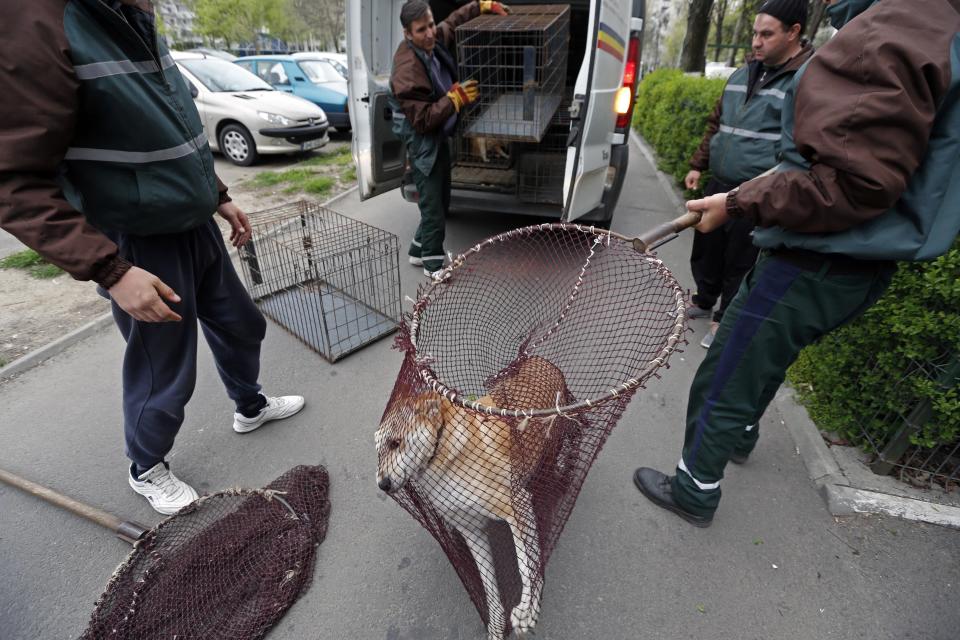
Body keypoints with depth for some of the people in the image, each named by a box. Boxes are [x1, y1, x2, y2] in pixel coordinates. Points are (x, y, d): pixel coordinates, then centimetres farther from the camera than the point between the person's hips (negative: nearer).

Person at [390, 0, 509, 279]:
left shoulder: (435, 38, -2)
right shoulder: (407, 70, -28)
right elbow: (423, 120, -29)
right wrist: (456, 97, -28)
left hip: (440, 136, 9)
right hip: (423, 142, -9)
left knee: (442, 200, 17)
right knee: (433, 206, -1)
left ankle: (418, 252, 33)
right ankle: (433, 264, 17)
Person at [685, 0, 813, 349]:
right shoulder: (742, 74, 12)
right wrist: (698, 165, 17)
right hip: (717, 186, 7)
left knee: (739, 263, 5)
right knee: (705, 250, 18)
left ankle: (723, 319, 23)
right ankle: (703, 301, 40)